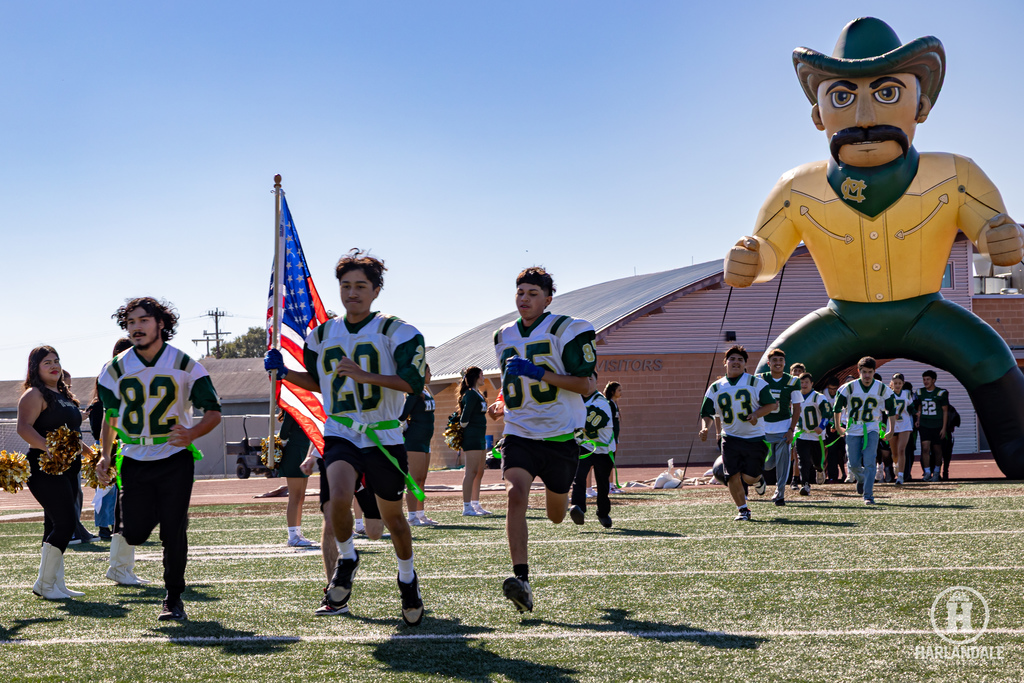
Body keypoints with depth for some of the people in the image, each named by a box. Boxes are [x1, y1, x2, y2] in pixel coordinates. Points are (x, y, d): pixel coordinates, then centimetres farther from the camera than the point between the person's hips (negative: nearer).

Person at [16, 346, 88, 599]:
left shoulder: (63, 395, 20)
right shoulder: (35, 394, -7)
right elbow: (24, 428, -21)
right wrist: (49, 448, -34)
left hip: (67, 468, 9)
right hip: (45, 468, -9)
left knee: (55, 526, 10)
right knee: (65, 523, -13)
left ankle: (57, 585, 12)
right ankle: (45, 584, -5)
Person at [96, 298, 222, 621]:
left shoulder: (184, 365, -6)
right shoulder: (116, 369, 2)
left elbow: (213, 411, -2)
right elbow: (110, 416, 14)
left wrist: (192, 433, -23)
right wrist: (105, 457, 1)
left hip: (175, 458, -2)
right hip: (134, 460, 2)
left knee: (173, 532, -9)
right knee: (135, 533, -5)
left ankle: (174, 598, 9)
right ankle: (151, 512, 32)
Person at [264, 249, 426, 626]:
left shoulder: (396, 332, -5)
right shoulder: (322, 335, 9)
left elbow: (414, 382, -14)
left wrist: (364, 375, -23)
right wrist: (285, 373, 7)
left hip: (384, 437, -2)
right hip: (340, 434, 2)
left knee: (392, 515, 10)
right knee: (339, 498, -25)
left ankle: (407, 578, 36)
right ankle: (347, 559, 3)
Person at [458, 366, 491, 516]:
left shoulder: (478, 394, 18)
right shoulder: (471, 394, -12)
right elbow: (465, 417, -19)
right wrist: (465, 429, -4)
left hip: (480, 437, 10)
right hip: (472, 437, -10)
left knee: (479, 472, 12)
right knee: (471, 471, -10)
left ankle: (476, 505, 18)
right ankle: (466, 507, -10)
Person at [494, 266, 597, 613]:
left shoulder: (565, 330, -5)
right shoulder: (503, 338, 12)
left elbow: (587, 385, -11)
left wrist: (540, 374, -19)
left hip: (559, 437, -2)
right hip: (519, 435, 3)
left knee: (556, 516, 12)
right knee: (516, 494, -24)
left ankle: (568, 501, 51)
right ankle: (521, 578, -30)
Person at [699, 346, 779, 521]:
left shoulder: (756, 383, -1)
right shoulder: (715, 388, 6)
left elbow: (773, 404, 1)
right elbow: (707, 413, 9)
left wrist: (756, 414, -17)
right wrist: (705, 428, -12)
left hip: (754, 438, -2)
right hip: (730, 438, 2)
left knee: (749, 477, -5)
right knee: (733, 476, -7)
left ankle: (759, 479, 32)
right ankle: (742, 509, 12)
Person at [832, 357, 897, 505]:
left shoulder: (882, 389, -4)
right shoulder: (850, 387, -7)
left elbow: (892, 409, 10)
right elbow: (837, 406, 6)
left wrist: (891, 430, 12)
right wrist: (838, 427, 12)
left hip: (871, 429, -1)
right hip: (853, 430, 1)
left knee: (869, 463, -15)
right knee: (854, 464, 2)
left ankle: (868, 495, -11)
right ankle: (862, 479, 36)